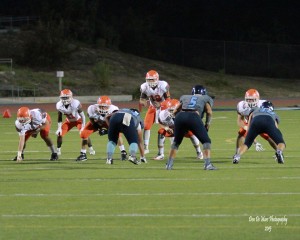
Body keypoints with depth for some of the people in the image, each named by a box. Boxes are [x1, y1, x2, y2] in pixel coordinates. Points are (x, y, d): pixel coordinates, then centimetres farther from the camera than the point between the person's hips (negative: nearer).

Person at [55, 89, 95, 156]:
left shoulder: (76, 104, -35)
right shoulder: (59, 105, -23)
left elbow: (82, 116, -24)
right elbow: (59, 118, -7)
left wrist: (83, 127, -27)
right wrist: (59, 128, -13)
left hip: (78, 120, -4)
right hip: (69, 121, 4)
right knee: (59, 134, -8)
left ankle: (91, 149, 0)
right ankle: (58, 150, 11)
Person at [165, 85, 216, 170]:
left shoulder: (184, 97, 35)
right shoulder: (206, 99, 27)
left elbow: (175, 111, 33)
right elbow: (209, 112, 12)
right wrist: (207, 124, 21)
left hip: (180, 116, 3)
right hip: (194, 117, -3)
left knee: (176, 141, 24)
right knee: (206, 141, 9)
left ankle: (169, 164, 22)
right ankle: (207, 164, -5)